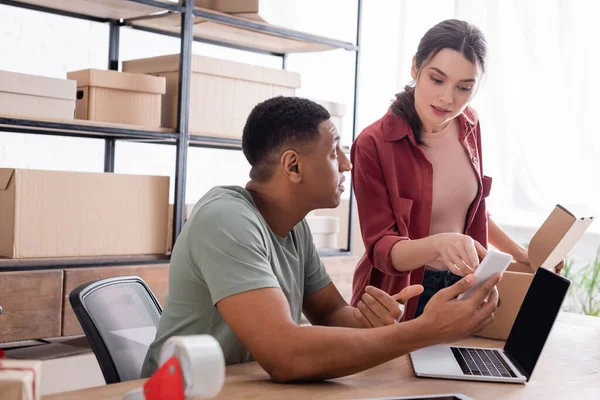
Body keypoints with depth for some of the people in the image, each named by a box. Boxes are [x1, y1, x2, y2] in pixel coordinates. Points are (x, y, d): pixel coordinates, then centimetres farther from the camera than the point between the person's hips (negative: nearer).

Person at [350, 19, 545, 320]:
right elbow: (380, 247, -25)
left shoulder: (469, 126, -3)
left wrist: (521, 255, 13)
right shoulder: (373, 145, -23)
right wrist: (438, 244, -43)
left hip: (462, 287, 6)